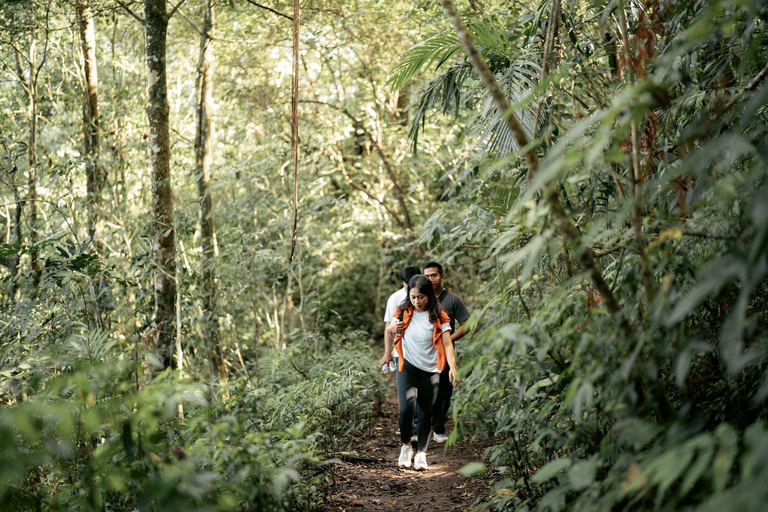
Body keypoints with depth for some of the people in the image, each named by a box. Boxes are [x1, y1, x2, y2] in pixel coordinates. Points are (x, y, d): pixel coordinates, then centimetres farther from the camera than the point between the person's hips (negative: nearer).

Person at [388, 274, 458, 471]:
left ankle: (421, 453, 19)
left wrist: (453, 367, -22)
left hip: (431, 371, 0)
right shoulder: (403, 312, 1)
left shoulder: (438, 316, -4)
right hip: (408, 368, 0)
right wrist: (394, 327, -8)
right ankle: (406, 446, 6)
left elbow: (447, 344, -8)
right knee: (407, 407, -18)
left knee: (426, 413, 5)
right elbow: (390, 328, 17)